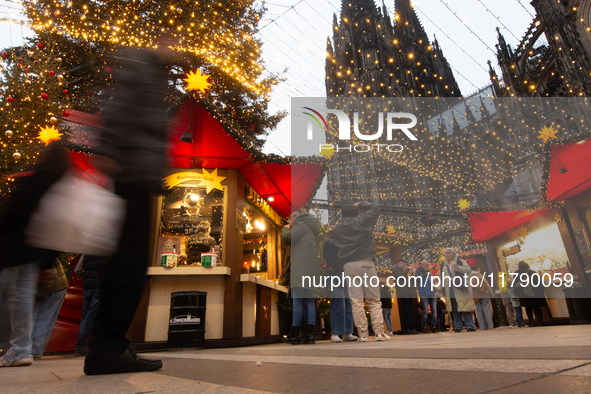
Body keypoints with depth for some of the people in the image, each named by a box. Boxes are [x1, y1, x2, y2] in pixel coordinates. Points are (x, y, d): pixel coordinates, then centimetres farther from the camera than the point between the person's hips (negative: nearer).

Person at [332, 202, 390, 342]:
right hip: (365, 263, -2)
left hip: (348, 266, 2)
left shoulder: (336, 229, 10)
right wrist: (360, 205, 18)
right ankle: (379, 332, 2)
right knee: (374, 300, 5)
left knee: (356, 301, 2)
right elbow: (375, 208, 8)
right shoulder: (361, 222, 1)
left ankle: (362, 333, 4)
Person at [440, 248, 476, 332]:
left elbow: (469, 270, -5)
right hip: (449, 289, 4)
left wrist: (458, 267, -19)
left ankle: (470, 326, -3)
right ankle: (458, 327, 8)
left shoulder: (459, 261, 5)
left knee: (464, 307, -8)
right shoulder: (443, 264, 17)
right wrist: (443, 292, 16)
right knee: (454, 309, 4)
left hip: (460, 288, -4)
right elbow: (442, 278, 20)